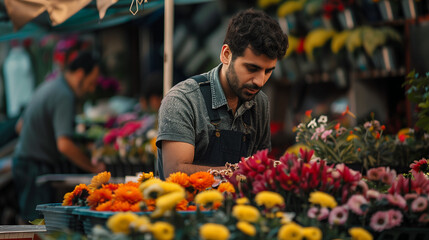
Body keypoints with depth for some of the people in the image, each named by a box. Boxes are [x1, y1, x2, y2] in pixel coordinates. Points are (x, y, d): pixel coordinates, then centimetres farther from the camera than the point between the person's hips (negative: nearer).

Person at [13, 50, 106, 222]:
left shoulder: (48, 86, 14)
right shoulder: (64, 96, -18)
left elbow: (20, 126, 24)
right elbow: (64, 145, -28)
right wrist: (93, 168, -18)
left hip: (21, 161, 10)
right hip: (36, 167, -10)